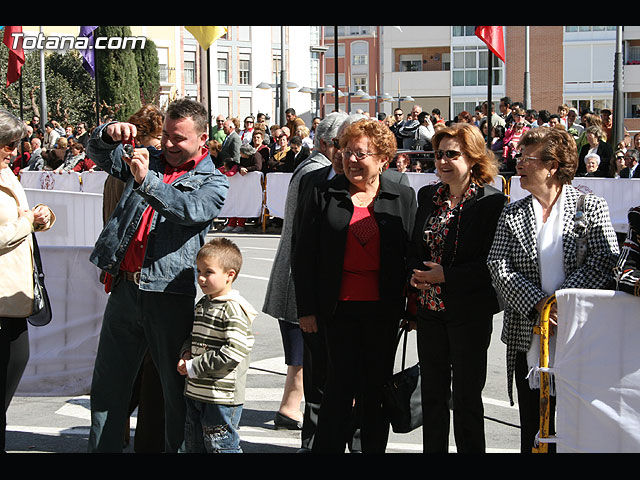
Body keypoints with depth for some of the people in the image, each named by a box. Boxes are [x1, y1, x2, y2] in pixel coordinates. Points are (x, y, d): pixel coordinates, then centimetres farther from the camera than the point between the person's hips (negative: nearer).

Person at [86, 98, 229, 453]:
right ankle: (102, 447, 19)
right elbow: (99, 154, 13)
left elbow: (190, 210, -16)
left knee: (176, 388, 3)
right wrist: (109, 133, -9)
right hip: (125, 288, 4)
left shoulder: (213, 182, 4)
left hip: (170, 296, -4)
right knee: (108, 385, 9)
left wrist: (146, 181, -28)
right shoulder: (147, 162, 17)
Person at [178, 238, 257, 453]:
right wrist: (186, 354, 1)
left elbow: (234, 352, -23)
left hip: (222, 397, -9)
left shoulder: (234, 309, -16)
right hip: (195, 392, 9)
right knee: (193, 443, 17)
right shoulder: (202, 305, 12)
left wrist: (194, 367, -18)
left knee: (220, 445, -4)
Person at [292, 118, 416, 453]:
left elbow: (413, 252, 7)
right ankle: (327, 446, 9)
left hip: (384, 309, 1)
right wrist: (306, 309, -2)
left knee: (376, 385, 9)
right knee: (342, 382, -2)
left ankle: (374, 447, 21)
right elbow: (303, 256, 2)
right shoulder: (323, 196, 2)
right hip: (340, 307, -1)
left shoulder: (403, 197, 5)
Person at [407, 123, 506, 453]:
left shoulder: (491, 202, -11)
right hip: (428, 308, 6)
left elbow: (492, 262, -15)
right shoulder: (428, 196, 8)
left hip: (469, 311, -6)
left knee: (467, 397, 4)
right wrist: (415, 274, -3)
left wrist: (447, 275, -20)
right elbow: (414, 246, 16)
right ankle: (433, 449, 25)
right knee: (432, 393, 13)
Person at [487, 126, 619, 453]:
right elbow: (498, 267, -2)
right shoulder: (512, 214, 9)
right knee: (533, 429, 7)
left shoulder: (591, 207, 1)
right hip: (528, 336, 3)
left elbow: (606, 262, -9)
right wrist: (537, 302, -17)